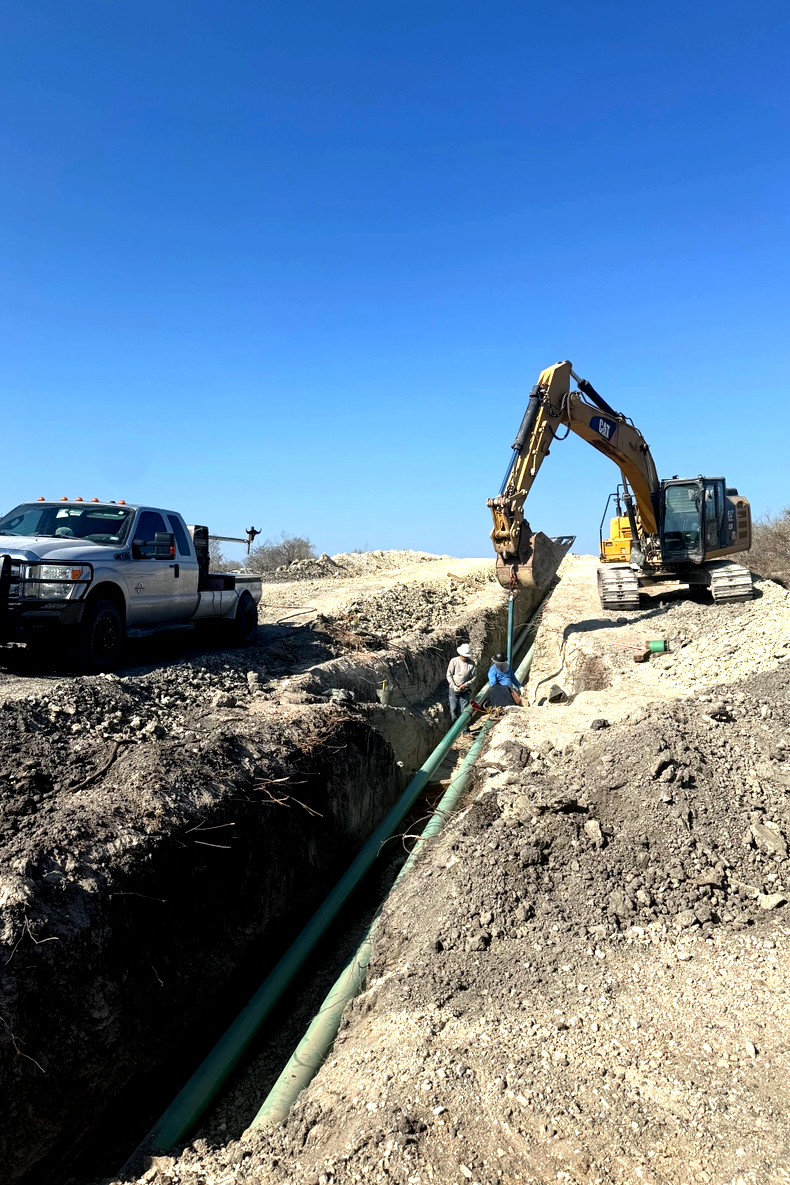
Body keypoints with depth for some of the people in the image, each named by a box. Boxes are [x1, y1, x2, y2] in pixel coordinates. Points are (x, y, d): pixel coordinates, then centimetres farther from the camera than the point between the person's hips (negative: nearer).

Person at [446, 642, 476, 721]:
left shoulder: (472, 664, -8)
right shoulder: (454, 661, -9)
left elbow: (473, 677, -2)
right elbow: (449, 675, -6)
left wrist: (465, 685, -15)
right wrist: (454, 686, -16)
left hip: (465, 690, 0)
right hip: (454, 689, 0)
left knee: (464, 710, 4)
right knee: (453, 709, 5)